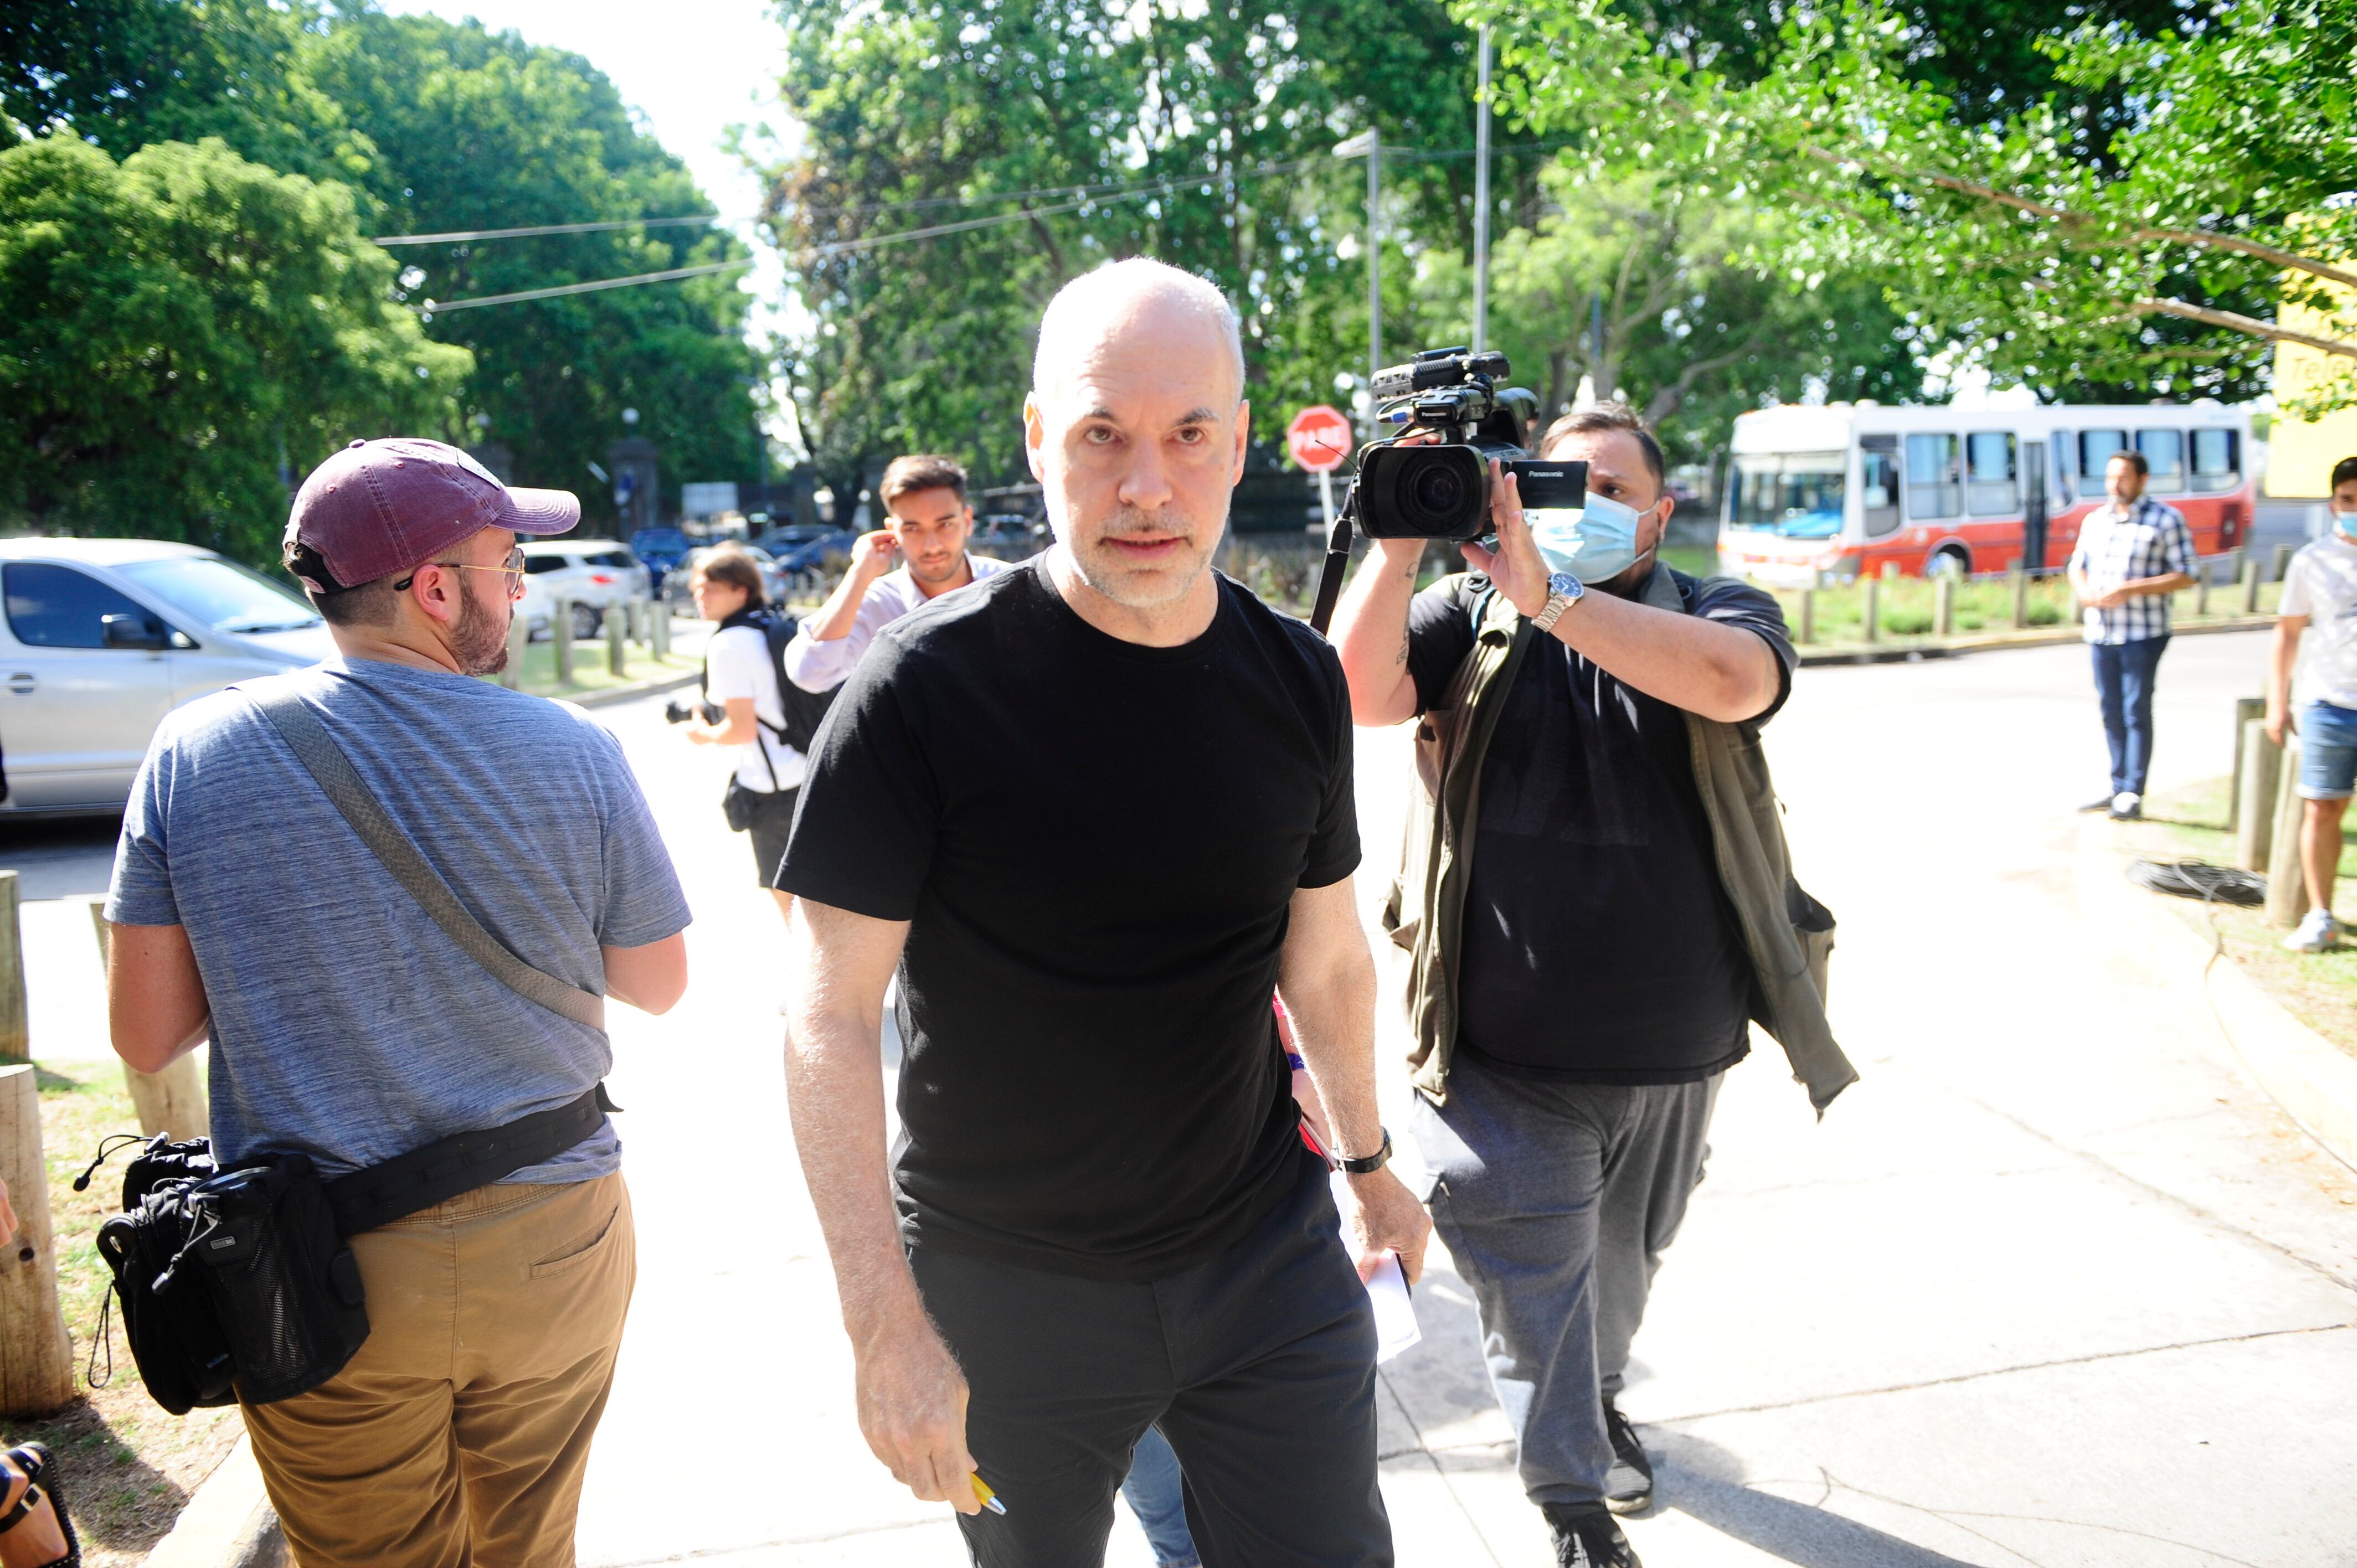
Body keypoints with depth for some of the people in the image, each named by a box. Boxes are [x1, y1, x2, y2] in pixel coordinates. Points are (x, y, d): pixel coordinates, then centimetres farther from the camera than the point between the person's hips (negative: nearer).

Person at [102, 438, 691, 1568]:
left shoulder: (196, 753, -9)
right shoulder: (573, 753, -11)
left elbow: (145, 1037, -4)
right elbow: (659, 985, 1)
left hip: (320, 1278, 1)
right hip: (552, 1250, 0)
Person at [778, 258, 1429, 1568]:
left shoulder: (1299, 681, -2)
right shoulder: (929, 687, -17)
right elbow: (830, 1019, -15)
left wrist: (1370, 1160, 21)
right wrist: (889, 1326, -19)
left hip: (1272, 1259, 3)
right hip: (1004, 1286, -3)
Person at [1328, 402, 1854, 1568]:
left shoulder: (1719, 611, -1)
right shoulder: (1470, 612, 1)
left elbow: (1735, 682, -26)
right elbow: (1361, 691, -15)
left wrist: (1546, 593, -34)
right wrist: (1399, 542, -27)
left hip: (1669, 1046, 2)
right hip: (1500, 1054, -1)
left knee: (1623, 1265, 24)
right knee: (1531, 1288, 2)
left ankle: (1602, 1402, 54)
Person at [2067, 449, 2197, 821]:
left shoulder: (2166, 520, -4)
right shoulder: (2095, 521, 13)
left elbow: (2185, 576, -8)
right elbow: (2077, 567, 18)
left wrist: (2130, 589, -18)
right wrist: (2084, 592, -5)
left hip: (2143, 634, -5)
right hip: (2100, 633, 6)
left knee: (2136, 712, -5)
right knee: (2111, 714, 10)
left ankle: (2133, 795, -2)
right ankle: (2118, 787, 18)